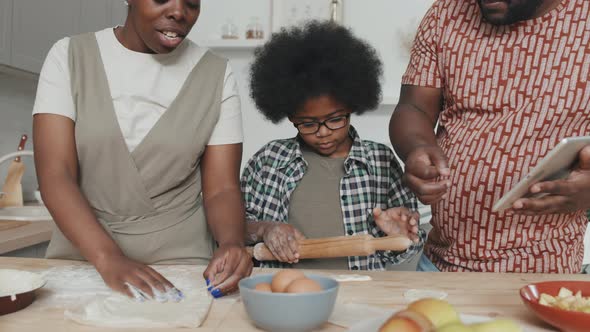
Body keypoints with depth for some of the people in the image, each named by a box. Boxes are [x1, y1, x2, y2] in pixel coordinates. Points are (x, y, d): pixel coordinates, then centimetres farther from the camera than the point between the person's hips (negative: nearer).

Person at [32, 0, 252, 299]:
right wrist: (108, 258, -23)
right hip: (80, 256, 2)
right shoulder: (70, 57, 0)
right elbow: (55, 174, -9)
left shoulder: (215, 74, 1)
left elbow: (221, 189, -1)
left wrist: (232, 243, -22)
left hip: (180, 259, -1)